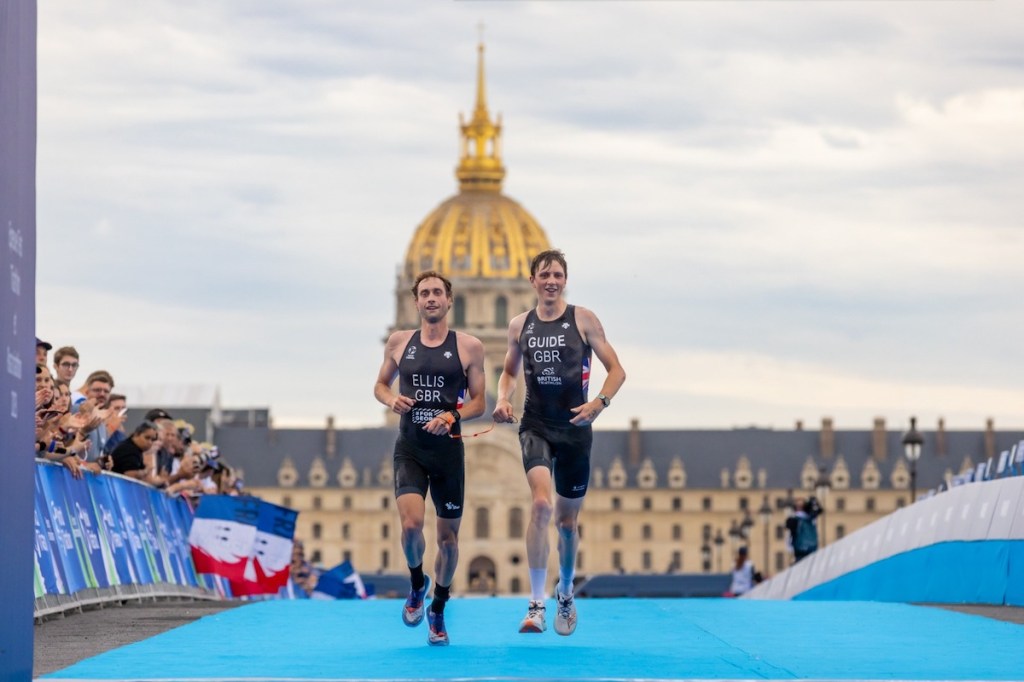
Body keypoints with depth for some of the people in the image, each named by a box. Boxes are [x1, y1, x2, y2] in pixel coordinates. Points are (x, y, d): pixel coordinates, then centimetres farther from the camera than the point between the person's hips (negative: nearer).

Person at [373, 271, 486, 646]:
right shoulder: (398, 342, 6)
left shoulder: (469, 347, 0)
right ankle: (416, 585, 11)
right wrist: (391, 399, -5)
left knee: (448, 537, 7)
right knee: (411, 524, -20)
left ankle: (438, 610, 28)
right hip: (409, 449, 0)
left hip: (448, 450, 0)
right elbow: (381, 385, 18)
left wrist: (451, 416, -16)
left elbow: (478, 403, 3)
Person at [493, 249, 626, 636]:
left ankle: (566, 594, 36)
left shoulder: (583, 320, -1)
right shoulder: (520, 325, 7)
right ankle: (536, 605, -22)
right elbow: (509, 371, 22)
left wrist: (600, 403, -18)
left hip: (574, 429, 0)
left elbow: (616, 370, 0)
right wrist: (502, 399, 1)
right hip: (535, 426, 0)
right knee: (541, 504, -23)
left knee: (567, 520, 10)